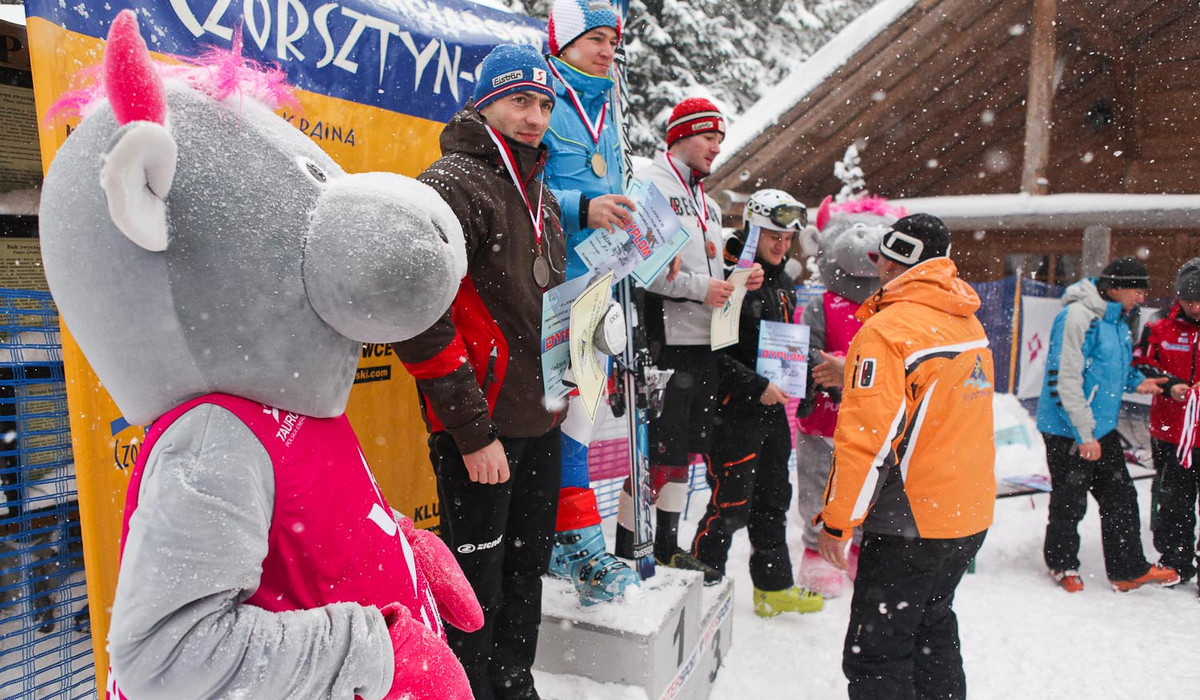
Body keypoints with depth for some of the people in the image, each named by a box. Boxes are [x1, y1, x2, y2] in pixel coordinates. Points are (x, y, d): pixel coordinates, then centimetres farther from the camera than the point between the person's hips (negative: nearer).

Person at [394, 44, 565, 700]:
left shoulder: (541, 193, 15)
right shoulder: (452, 185, -12)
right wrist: (473, 433, -19)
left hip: (540, 423, 9)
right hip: (481, 430, -8)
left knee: (527, 569, 20)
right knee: (479, 585, 4)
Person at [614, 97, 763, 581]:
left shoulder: (707, 202, 22)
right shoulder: (648, 185, -6)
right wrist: (700, 287, -18)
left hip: (705, 342, 9)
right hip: (667, 342, -9)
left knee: (686, 448, 14)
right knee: (657, 450, -5)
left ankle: (667, 547, 28)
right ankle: (625, 552, 10)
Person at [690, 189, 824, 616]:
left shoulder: (782, 283, 14)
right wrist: (756, 386, -23)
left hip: (773, 407, 9)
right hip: (735, 408, -9)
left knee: (774, 500, 17)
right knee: (731, 506, -3)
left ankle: (774, 588, 32)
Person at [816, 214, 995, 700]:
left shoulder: (886, 330, -19)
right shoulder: (969, 323, 7)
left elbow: (866, 436, -23)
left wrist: (837, 521, -15)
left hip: (913, 523, -9)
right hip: (972, 515, 9)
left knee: (877, 653, 2)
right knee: (931, 627, 26)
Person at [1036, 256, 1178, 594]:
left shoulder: (1117, 318, 9)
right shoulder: (1078, 316, -21)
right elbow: (1065, 379, -24)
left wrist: (1136, 381, 2)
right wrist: (1084, 434, -22)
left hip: (1102, 427, 9)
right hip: (1068, 431, -9)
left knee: (1121, 496, 15)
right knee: (1070, 503, 6)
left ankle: (1129, 569, 29)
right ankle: (1062, 565, 26)